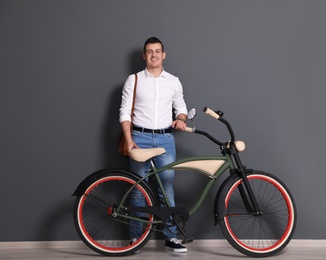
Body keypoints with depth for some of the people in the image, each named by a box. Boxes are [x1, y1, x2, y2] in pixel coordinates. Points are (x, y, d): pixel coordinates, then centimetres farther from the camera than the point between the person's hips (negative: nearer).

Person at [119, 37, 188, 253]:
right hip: (140, 138, -1)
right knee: (139, 189, 3)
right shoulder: (134, 80, 2)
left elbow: (181, 108, 17)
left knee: (167, 189, 2)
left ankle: (171, 237, 9)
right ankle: (136, 237, 12)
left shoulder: (174, 81, 8)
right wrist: (129, 140, -11)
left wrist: (181, 119, -6)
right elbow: (125, 113, -1)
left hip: (165, 139, 2)